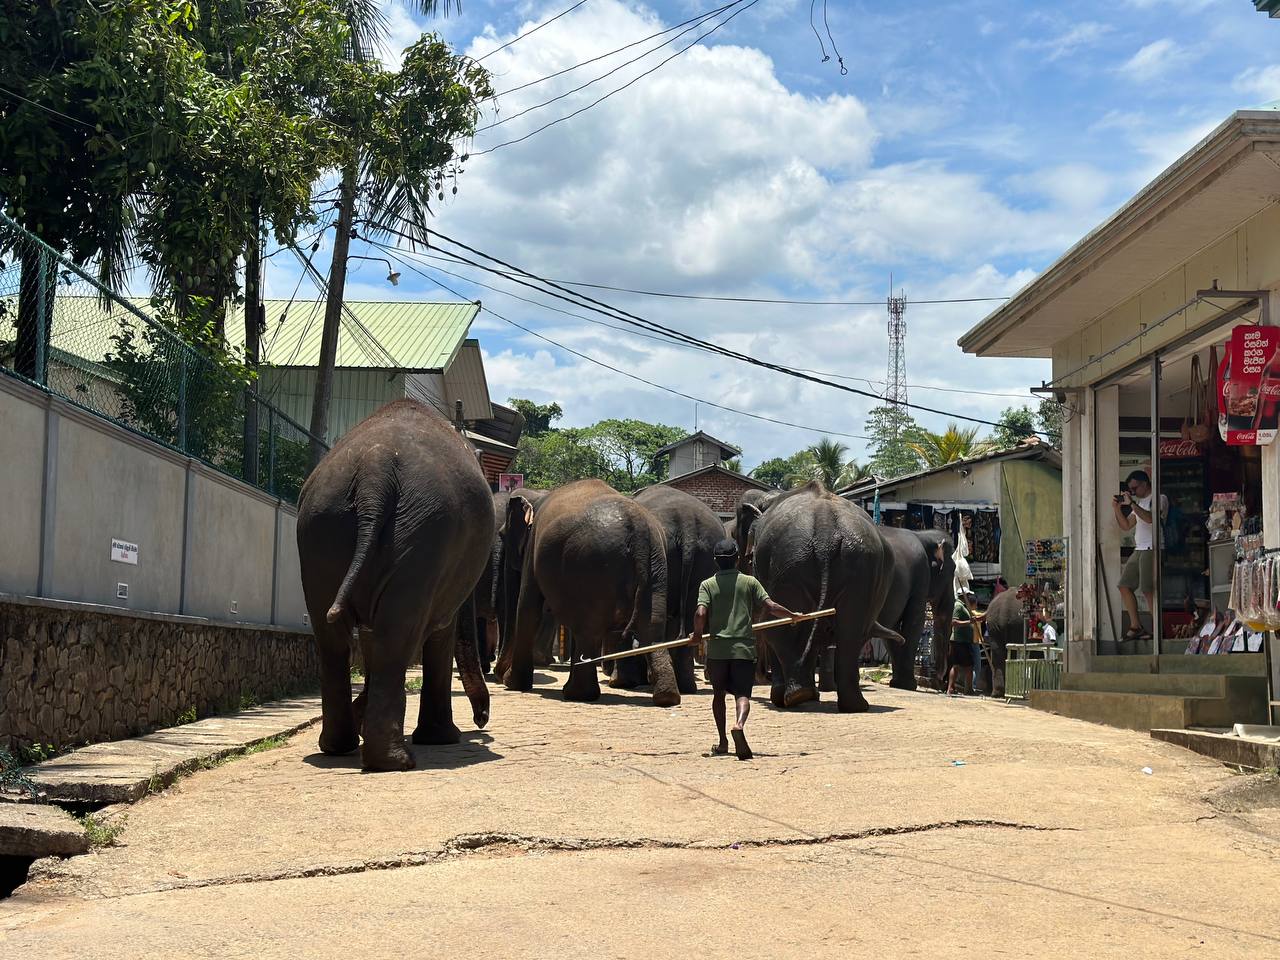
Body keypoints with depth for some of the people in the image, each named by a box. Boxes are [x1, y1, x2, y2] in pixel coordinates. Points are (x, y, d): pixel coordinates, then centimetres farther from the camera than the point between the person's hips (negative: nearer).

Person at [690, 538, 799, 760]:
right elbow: (770, 607, -2)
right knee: (742, 693, -4)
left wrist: (697, 635, 6)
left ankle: (723, 742, 18)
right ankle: (739, 725, -36)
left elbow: (700, 613, -11)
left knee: (719, 693, 16)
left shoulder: (708, 584, 3)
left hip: (717, 648, 1)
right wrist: (793, 616, 13)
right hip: (744, 647, -1)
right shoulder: (750, 582, 5)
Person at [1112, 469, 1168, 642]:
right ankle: (1136, 627, 4)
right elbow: (1125, 526, 22)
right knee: (1125, 586, 2)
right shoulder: (1138, 502, 23)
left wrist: (1131, 504, -18)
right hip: (1138, 550, 9)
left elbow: (1150, 518, -21)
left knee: (1149, 590, -14)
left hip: (1152, 550, -9)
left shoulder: (1160, 499, -2)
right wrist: (1117, 508, 9)